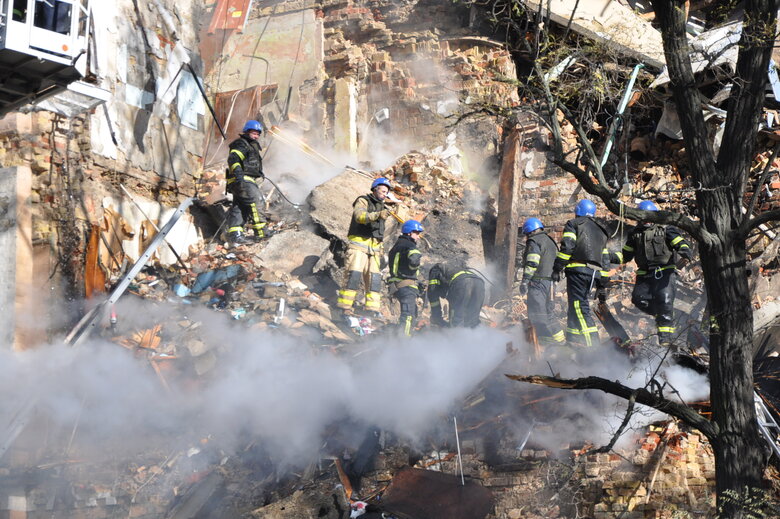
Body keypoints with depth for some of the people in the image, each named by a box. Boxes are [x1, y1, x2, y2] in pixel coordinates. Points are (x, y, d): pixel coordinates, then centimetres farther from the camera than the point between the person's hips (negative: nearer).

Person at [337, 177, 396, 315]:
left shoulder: (382, 207, 23)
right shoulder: (363, 201, 1)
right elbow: (360, 216, -21)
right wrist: (377, 215, -37)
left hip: (374, 248, 7)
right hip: (359, 243, -7)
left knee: (374, 278, -3)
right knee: (354, 274, -16)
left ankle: (373, 309, -5)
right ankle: (344, 307, -17)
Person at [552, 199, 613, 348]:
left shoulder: (573, 224, 9)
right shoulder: (601, 230, 28)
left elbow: (567, 247, -8)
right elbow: (605, 260, 25)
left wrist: (557, 268, -8)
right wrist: (602, 285, 25)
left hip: (578, 270, -7)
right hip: (595, 273, 7)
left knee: (579, 307, -11)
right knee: (576, 306, 14)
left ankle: (592, 344, -20)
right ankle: (572, 340, 14)